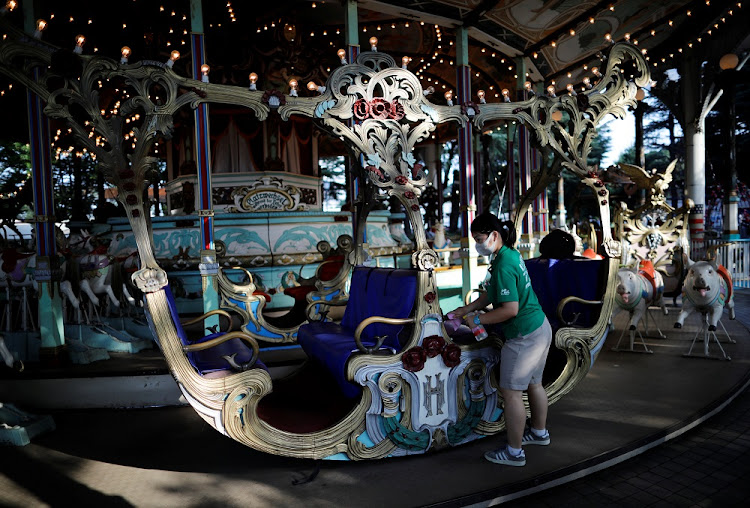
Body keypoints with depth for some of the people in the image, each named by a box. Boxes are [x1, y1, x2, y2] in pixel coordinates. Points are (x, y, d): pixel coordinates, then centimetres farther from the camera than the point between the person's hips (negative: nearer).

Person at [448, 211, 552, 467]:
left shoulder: (503, 266, -24)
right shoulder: (511, 254, 7)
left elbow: (510, 309, -26)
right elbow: (492, 293, 15)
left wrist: (478, 319, -16)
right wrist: (467, 309, 11)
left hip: (523, 337, -10)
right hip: (540, 328, 10)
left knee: (511, 392, 1)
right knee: (533, 384, 24)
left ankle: (514, 452, 14)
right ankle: (539, 432, 43)